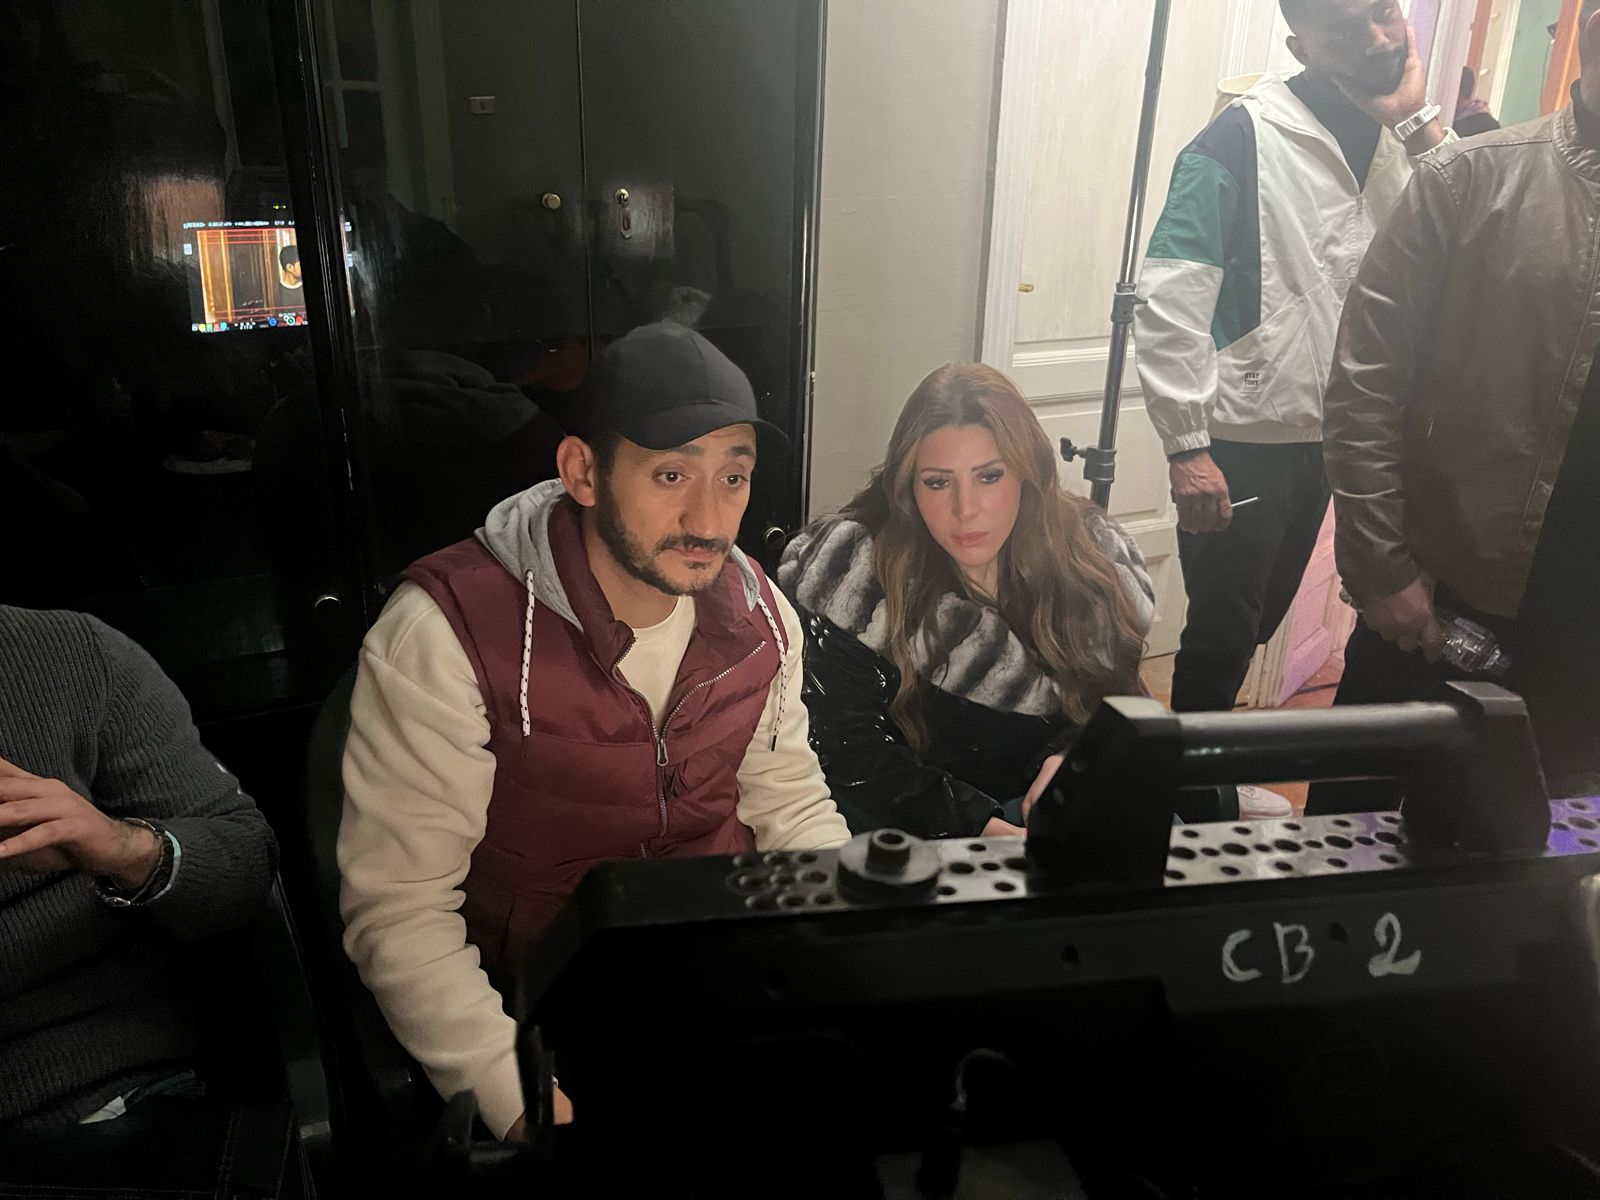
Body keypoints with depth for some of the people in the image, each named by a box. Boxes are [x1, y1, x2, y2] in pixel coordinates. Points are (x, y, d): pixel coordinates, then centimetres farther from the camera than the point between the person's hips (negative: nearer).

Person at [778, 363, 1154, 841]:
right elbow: (848, 744, -15)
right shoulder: (855, 573, -16)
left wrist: (1067, 762, -18)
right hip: (908, 816, -3)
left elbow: (1113, 697, 4)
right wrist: (982, 828, -23)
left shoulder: (1092, 556, -5)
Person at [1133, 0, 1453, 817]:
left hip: (1320, 441, 7)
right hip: (1239, 442, -7)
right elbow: (1168, 299, -19)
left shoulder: (1394, 139, 9)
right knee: (1223, 627, 3)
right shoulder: (1243, 140, -13)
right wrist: (1186, 447, -21)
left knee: (1256, 622, 18)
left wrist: (1420, 123, -5)